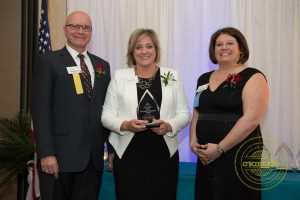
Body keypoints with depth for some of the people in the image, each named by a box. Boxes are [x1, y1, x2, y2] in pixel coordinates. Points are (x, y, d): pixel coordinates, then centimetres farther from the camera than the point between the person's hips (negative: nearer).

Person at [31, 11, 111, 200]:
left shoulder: (102, 65, 15)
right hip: (60, 156, -4)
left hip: (93, 157, 4)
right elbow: (40, 110, -8)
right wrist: (46, 154, -14)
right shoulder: (48, 61, -1)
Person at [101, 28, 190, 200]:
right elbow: (107, 116, 3)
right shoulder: (119, 76, 5)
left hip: (164, 154, 1)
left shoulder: (172, 76, 7)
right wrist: (125, 125, -15)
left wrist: (169, 126, -13)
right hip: (128, 155, -1)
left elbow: (184, 113, 6)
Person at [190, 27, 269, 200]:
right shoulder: (204, 79, 13)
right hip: (206, 155, 6)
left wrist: (220, 148, -18)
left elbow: (252, 119, -16)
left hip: (239, 154, -5)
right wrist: (193, 141, -1)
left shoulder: (253, 77, -6)